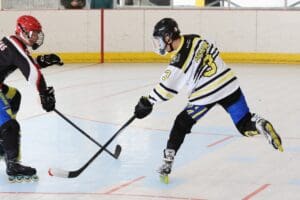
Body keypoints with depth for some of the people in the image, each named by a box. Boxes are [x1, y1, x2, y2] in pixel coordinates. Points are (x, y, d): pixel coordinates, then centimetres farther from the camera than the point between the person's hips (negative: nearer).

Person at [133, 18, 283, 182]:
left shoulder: (179, 61, -15)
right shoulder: (195, 39, 3)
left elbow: (165, 89, -9)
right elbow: (213, 51, 20)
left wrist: (146, 103, 4)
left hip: (206, 96, -5)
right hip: (229, 84, 5)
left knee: (182, 124, 12)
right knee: (245, 125, 9)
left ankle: (167, 161, 10)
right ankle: (258, 124, -24)